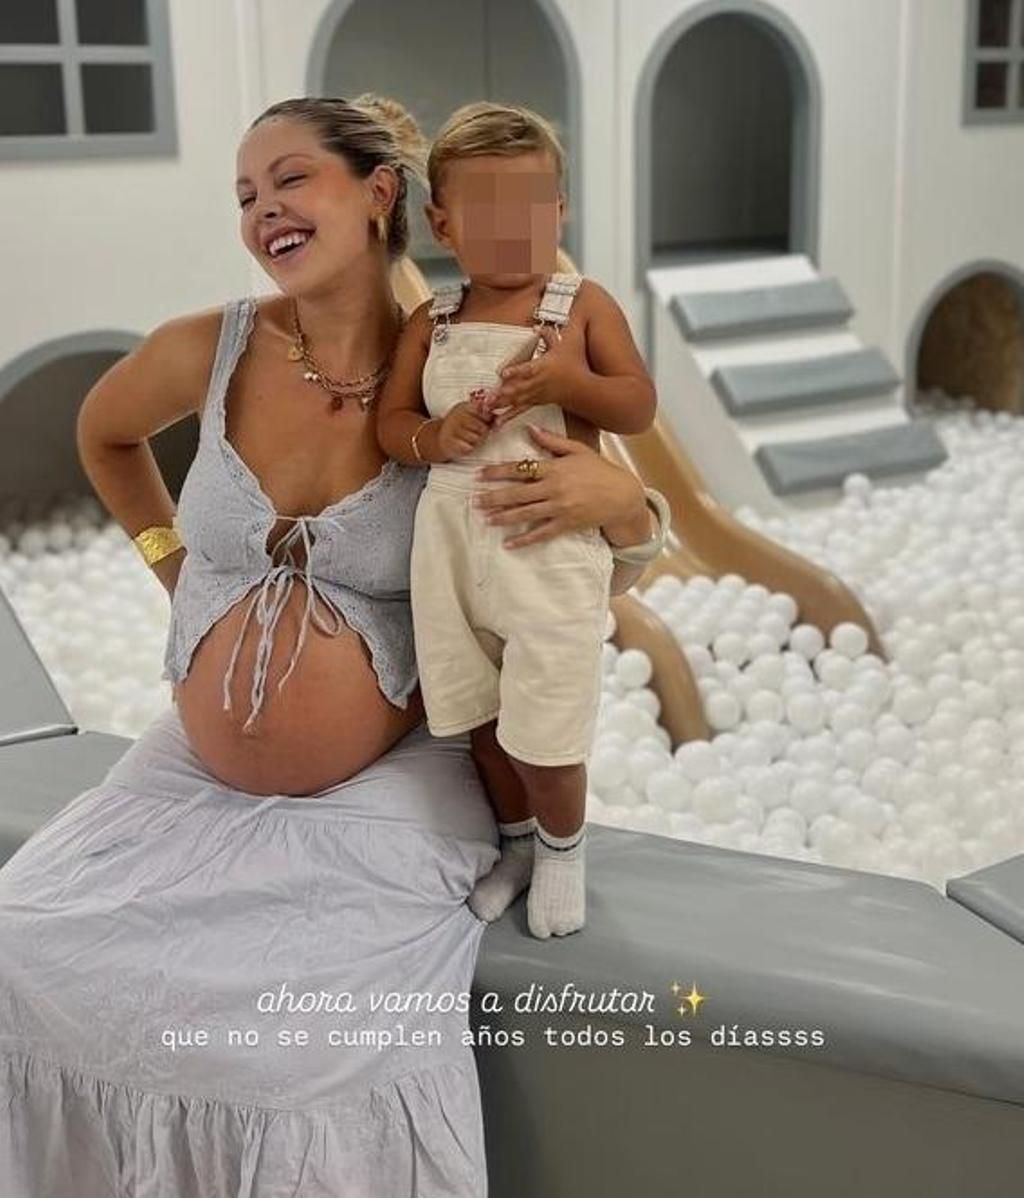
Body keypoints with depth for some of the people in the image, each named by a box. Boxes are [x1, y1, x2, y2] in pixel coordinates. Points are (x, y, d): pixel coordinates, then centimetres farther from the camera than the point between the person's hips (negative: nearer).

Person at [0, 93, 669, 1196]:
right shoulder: (207, 351, -7)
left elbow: (609, 568, -4)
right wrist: (172, 563, 9)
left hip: (375, 798, -3)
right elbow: (104, 435, 18)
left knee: (346, 1048, -20)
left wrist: (617, 499, -27)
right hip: (193, 778, 4)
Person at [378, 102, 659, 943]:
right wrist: (436, 437, -13)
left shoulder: (585, 305, -2)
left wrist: (570, 381, -19)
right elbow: (392, 424, 8)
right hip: (453, 542, 3)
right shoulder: (431, 324, 5)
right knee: (482, 723, 15)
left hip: (550, 543, -3)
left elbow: (641, 408, -3)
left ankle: (563, 844, 29)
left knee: (543, 735, -2)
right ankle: (518, 840, 40)